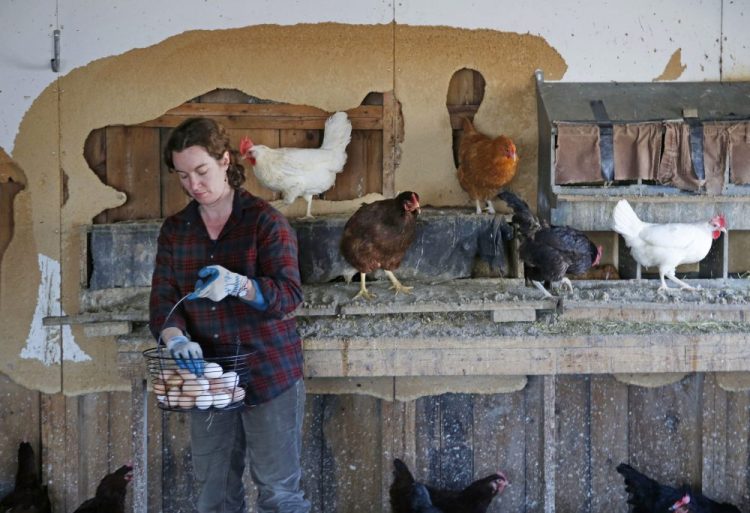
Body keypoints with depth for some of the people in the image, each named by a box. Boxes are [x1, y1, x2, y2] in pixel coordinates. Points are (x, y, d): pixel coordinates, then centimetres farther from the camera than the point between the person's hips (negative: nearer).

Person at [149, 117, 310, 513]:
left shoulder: (264, 219, -7)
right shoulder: (175, 230, 7)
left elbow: (288, 294, -15)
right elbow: (163, 302, 2)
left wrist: (237, 285, -34)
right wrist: (176, 340, -20)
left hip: (269, 374, -4)